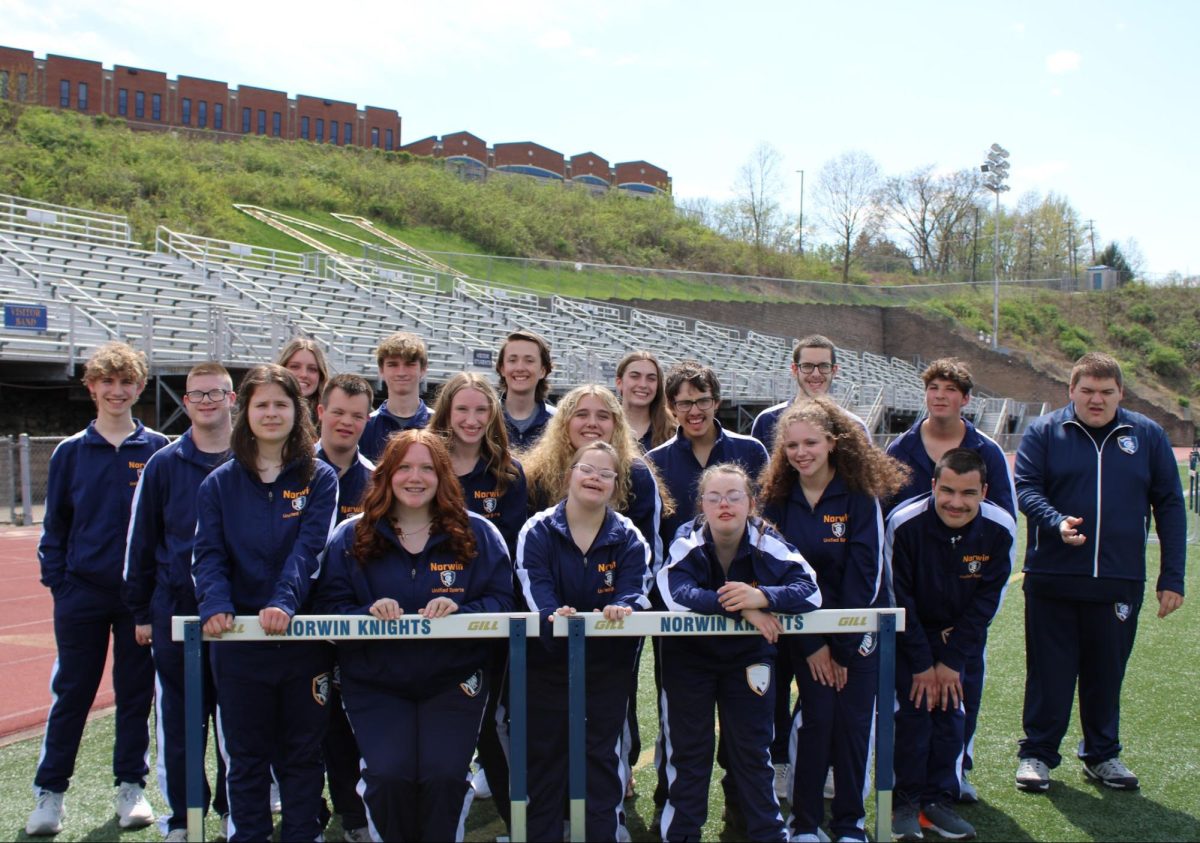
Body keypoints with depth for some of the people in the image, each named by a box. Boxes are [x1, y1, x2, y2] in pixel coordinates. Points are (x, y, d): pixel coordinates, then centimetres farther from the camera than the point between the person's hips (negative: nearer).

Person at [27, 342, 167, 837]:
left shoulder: (158, 450, 0)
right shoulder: (71, 452, 3)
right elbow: (54, 525, 6)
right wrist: (57, 581, -2)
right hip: (82, 595, 1)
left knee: (136, 694, 8)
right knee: (71, 694, 6)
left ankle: (131, 787, 21)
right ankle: (49, 792, 18)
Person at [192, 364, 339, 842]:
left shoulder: (319, 479, 1)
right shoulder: (219, 484, 5)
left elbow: (309, 551, -11)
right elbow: (208, 554, -3)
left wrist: (284, 603, -26)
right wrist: (215, 604, -21)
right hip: (239, 637, 1)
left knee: (303, 753, 11)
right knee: (246, 755, 11)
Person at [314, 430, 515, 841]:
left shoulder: (477, 534, 4)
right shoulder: (350, 537, 4)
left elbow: (502, 600, -1)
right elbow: (329, 606, -2)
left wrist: (460, 610, -19)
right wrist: (368, 614, -21)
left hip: (452, 680, 0)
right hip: (375, 683, 0)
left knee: (444, 775, -14)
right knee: (390, 775, -15)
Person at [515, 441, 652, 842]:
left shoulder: (629, 538, -3)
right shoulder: (537, 531, -8)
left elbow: (636, 591, -14)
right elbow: (536, 590, -19)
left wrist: (621, 607, -37)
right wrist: (553, 613, -40)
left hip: (609, 661, 1)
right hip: (549, 656, -1)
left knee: (603, 752, 10)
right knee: (545, 750, 9)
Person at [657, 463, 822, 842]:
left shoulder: (768, 543, -16)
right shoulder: (687, 541, -18)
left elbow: (810, 590, -25)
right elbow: (677, 593, -34)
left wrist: (762, 597, -42)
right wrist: (741, 607, -40)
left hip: (748, 658, 1)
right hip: (689, 658, -1)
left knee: (753, 750, 10)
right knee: (689, 751, 8)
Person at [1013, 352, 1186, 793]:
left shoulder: (1148, 436, 6)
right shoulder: (1043, 432, 1)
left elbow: (1170, 506, 8)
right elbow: (1025, 487, -4)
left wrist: (1172, 576, 3)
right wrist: (1056, 523, -25)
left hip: (1121, 582, 2)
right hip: (1052, 579, -1)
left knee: (1107, 673, 12)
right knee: (1049, 673, 6)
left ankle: (1102, 754, 29)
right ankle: (1036, 753, 18)